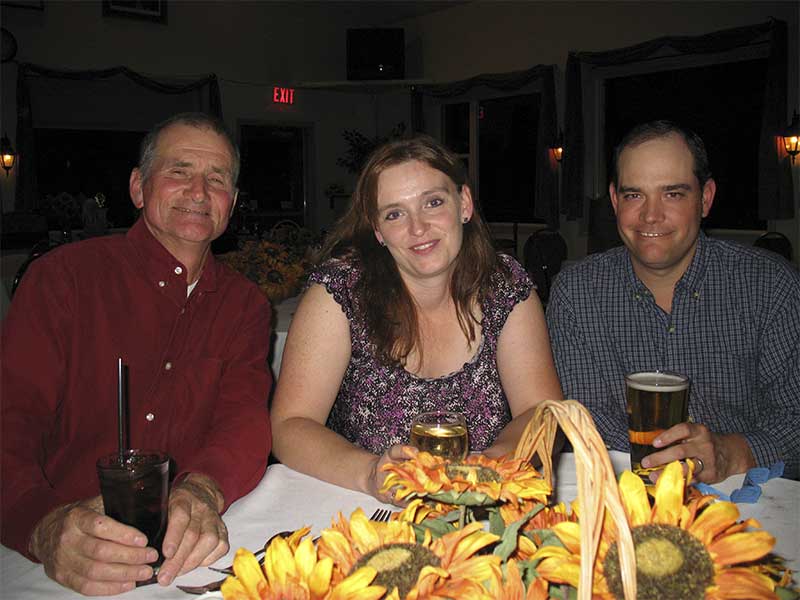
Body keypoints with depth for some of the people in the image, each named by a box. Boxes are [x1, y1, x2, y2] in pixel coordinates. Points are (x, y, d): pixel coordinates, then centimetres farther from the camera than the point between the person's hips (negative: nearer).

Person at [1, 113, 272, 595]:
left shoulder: (244, 303, 10)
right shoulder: (65, 275, 1)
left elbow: (246, 414, -3)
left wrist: (204, 491, -26)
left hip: (186, 556, 3)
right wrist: (45, 524, -28)